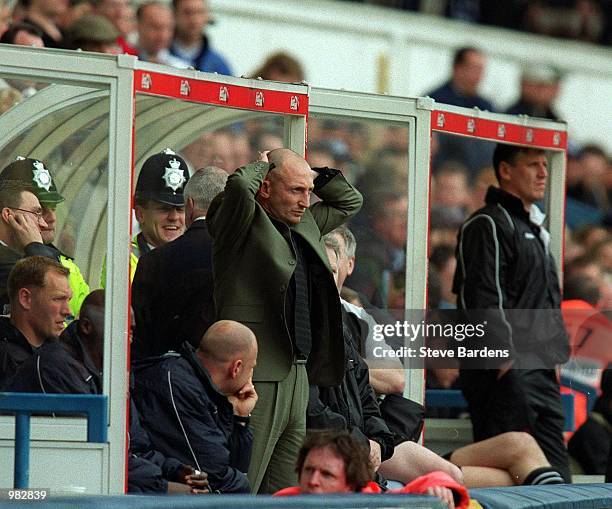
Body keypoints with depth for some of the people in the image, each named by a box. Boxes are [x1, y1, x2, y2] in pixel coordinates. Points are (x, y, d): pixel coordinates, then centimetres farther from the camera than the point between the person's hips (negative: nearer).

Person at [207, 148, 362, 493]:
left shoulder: (306, 225, 19)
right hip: (255, 380, -9)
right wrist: (261, 167, -3)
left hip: (297, 378, 9)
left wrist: (311, 176, 17)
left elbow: (349, 202, 34)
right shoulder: (245, 224, -5)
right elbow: (239, 186, -25)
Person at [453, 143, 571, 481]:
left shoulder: (535, 231, 24)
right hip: (504, 373, -10)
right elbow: (484, 300, -15)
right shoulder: (487, 225, -7)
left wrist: (555, 356, 19)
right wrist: (505, 358, -21)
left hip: (541, 372, 10)